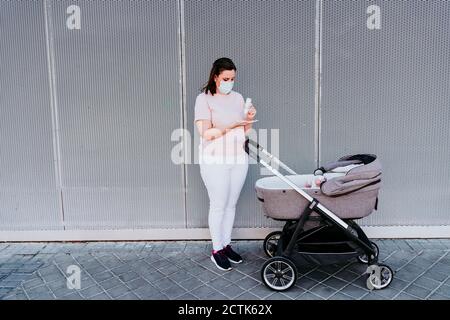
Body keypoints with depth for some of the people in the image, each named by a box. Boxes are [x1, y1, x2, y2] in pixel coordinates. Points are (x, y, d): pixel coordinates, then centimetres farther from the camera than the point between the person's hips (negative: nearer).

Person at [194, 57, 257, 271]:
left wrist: (249, 119, -5)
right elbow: (206, 133, -14)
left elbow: (245, 132, 14)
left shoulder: (238, 98, 11)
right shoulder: (204, 99, -6)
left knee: (231, 205, 12)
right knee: (218, 206, 2)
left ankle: (226, 244, 27)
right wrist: (232, 125, -20)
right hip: (215, 161, -5)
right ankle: (217, 250, 16)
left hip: (238, 159, 5)